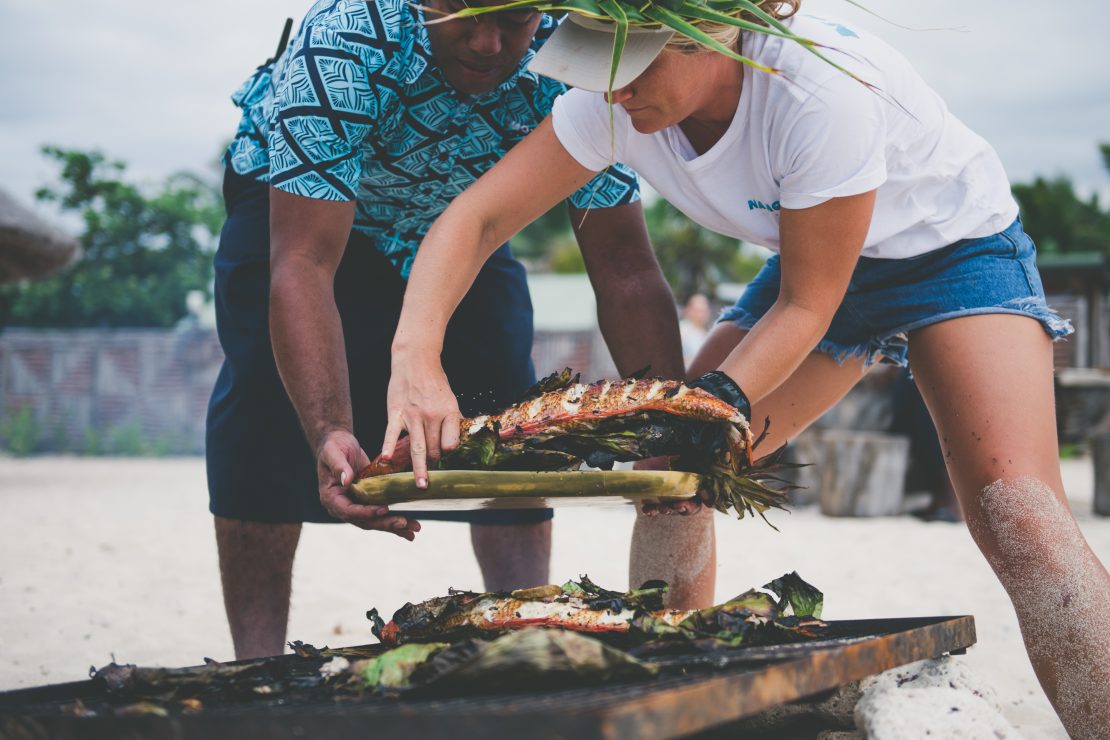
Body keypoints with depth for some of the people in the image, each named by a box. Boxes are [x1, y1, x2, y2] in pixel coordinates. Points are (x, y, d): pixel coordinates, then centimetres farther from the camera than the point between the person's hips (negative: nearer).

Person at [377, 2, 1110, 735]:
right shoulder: (615, 103, -20)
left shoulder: (821, 90, -36)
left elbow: (807, 305, -25)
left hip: (954, 245, -6)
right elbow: (475, 219, -20)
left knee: (1012, 504, -27)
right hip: (815, 262, 6)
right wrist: (416, 358, -35)